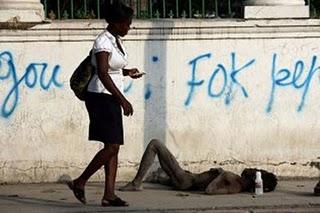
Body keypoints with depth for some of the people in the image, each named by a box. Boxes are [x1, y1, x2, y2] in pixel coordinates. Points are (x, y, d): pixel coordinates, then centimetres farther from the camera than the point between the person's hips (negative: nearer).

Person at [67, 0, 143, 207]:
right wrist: (122, 99, -29)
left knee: (114, 148, 4)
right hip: (101, 97, -9)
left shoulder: (117, 41, 13)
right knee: (112, 147, -12)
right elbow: (102, 73, -26)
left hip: (112, 99, 9)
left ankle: (109, 194, 3)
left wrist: (127, 72, 5)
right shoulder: (103, 42, -16)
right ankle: (80, 182, -1)